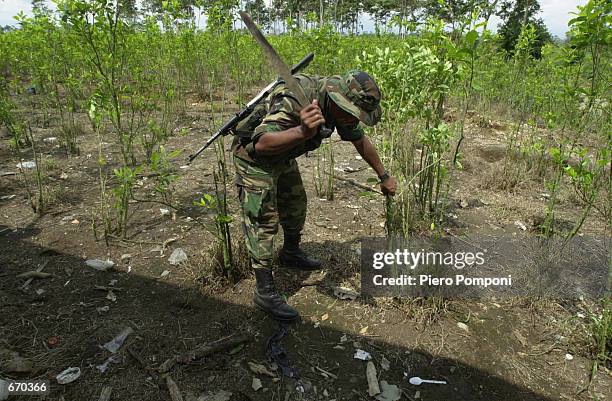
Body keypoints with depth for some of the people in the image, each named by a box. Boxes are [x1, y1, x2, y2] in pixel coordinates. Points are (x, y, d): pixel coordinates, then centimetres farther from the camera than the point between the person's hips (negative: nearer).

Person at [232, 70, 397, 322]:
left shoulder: (341, 104, -10)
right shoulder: (294, 99, -37)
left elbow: (360, 140, 4)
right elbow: (262, 143, -45)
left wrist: (384, 176, 12)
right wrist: (302, 132, -62)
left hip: (282, 157, 8)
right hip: (254, 157, -8)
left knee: (296, 204, 19)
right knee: (263, 220, -10)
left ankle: (291, 254, 43)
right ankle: (265, 292, -3)